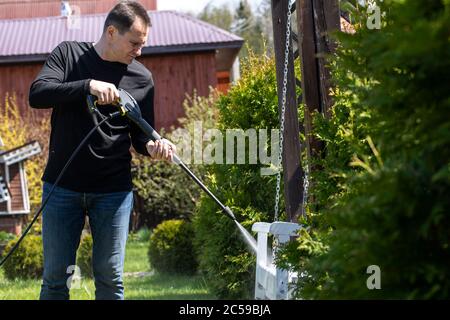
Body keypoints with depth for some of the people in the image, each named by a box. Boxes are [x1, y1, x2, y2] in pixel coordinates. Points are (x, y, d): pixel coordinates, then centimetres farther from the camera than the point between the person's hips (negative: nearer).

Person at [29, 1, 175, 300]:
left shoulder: (142, 78, 5)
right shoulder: (69, 54, 1)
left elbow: (141, 135, 9)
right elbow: (37, 94, -14)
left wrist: (153, 146, -16)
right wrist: (88, 85, -26)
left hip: (114, 192, 1)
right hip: (62, 186, -1)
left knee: (110, 277, 3)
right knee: (56, 276, 3)